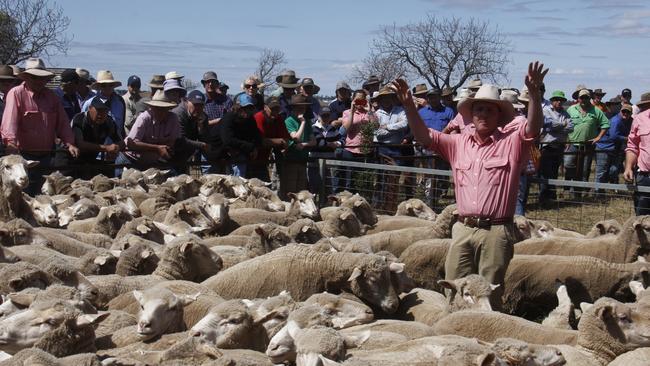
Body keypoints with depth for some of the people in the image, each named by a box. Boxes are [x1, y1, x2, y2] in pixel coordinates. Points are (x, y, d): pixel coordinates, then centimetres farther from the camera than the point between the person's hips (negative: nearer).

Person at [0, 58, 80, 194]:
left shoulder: (51, 96, 12)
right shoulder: (16, 94, -6)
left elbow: (62, 121, 11)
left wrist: (69, 143, -2)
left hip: (46, 156, 6)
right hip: (24, 156, -6)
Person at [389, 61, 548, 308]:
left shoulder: (511, 142, 2)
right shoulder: (459, 143, 13)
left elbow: (533, 127, -14)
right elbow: (424, 136, 8)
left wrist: (534, 92, -29)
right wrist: (409, 105, -6)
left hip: (496, 232, -3)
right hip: (463, 230, 4)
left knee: (490, 297, 4)